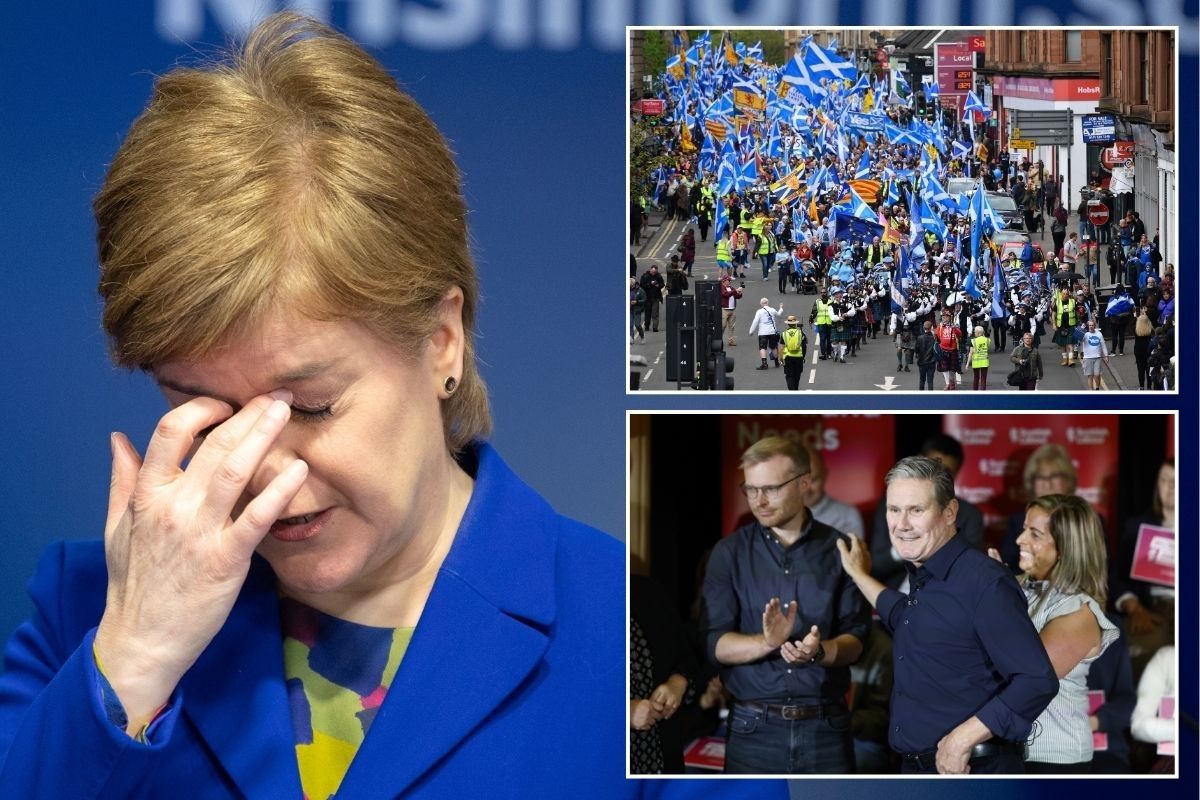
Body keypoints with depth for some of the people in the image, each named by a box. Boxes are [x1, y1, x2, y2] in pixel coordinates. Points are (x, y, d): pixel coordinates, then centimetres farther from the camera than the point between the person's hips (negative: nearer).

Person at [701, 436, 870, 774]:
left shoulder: (839, 549, 2)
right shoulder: (730, 552, 1)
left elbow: (855, 641, -2)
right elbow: (716, 644, -6)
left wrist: (820, 652, -22)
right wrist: (767, 643, -24)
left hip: (826, 725, 0)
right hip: (753, 728, 0)